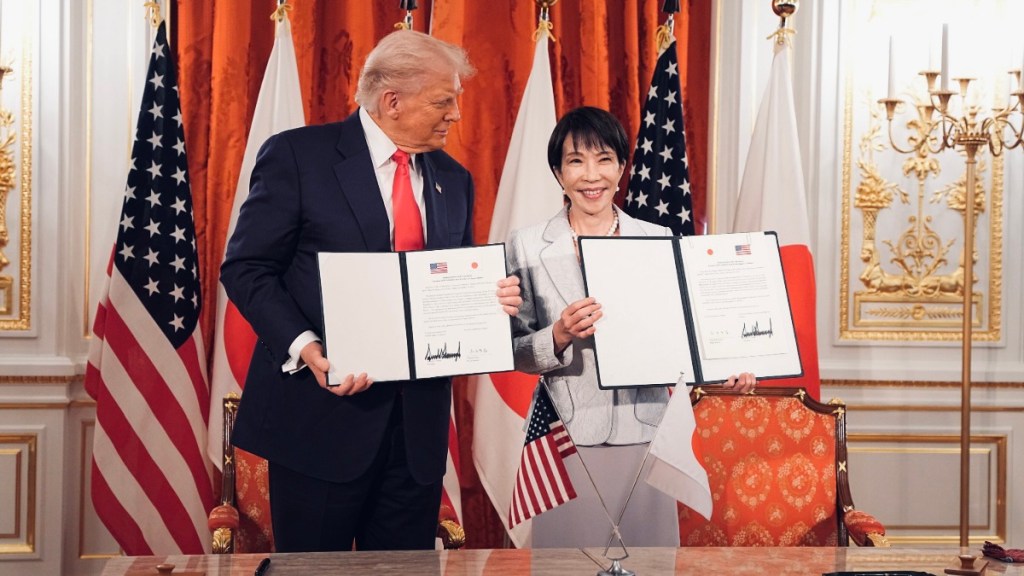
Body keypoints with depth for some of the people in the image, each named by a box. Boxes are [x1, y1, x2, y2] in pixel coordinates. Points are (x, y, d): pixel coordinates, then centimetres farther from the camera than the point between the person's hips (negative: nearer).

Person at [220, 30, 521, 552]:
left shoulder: (453, 180, 12)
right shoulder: (297, 155, -5)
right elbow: (246, 268, -7)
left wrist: (490, 300, -5)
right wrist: (306, 349, -21)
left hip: (417, 417, 5)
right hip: (323, 409, -4)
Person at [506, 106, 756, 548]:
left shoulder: (659, 241, 5)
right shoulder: (527, 246, 0)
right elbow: (515, 353, -1)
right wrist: (559, 337, -20)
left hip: (643, 433, 1)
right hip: (566, 436, -1)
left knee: (647, 549, 8)